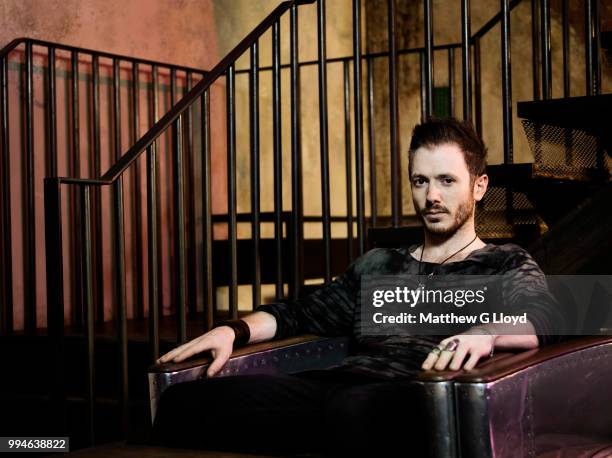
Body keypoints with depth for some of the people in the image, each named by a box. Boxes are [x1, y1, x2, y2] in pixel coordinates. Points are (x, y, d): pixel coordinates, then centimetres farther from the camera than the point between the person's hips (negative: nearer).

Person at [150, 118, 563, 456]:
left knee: (352, 410, -45)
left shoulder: (505, 266, 17)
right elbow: (302, 313, 31)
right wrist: (235, 330, 10)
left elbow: (543, 317, -3)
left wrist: (486, 333, -27)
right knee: (182, 401, -21)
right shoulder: (378, 265, 32)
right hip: (335, 385, 6)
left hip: (418, 396, -6)